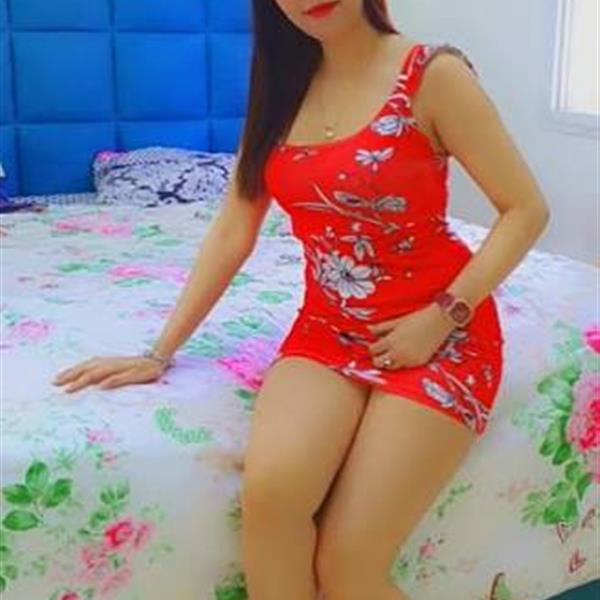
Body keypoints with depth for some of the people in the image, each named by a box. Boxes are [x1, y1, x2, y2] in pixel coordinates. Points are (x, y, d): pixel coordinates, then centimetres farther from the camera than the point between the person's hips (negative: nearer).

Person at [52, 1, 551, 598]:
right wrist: (159, 352, 5)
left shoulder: (432, 73, -9)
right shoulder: (281, 83, 7)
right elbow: (232, 232, 7)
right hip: (327, 330, 4)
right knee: (270, 486, -27)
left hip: (438, 335, -3)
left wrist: (443, 316, -16)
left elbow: (526, 208, -7)